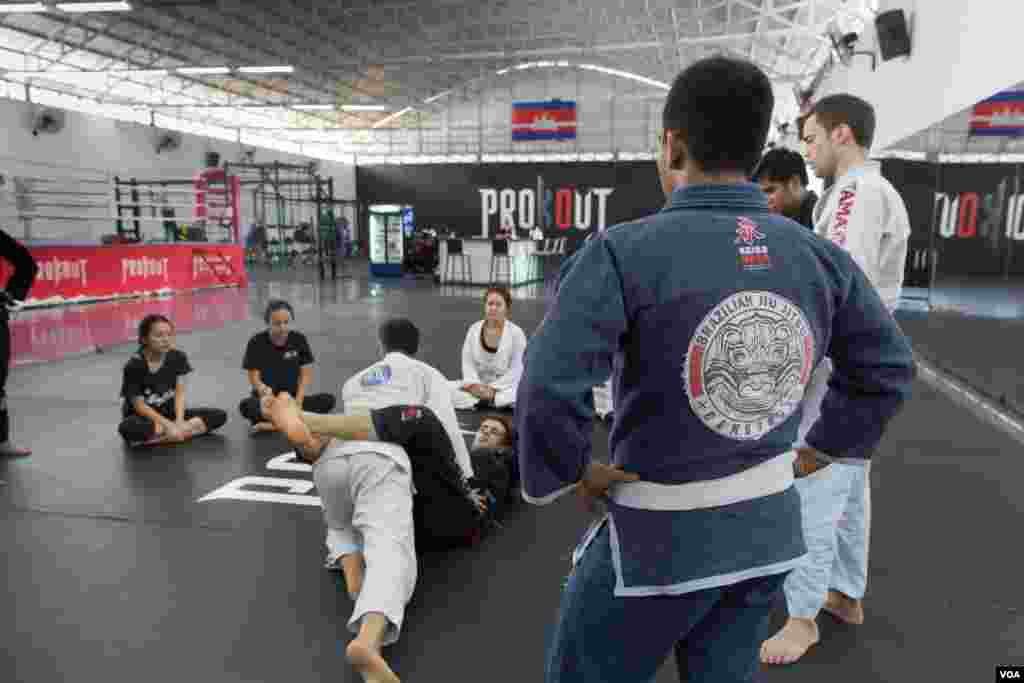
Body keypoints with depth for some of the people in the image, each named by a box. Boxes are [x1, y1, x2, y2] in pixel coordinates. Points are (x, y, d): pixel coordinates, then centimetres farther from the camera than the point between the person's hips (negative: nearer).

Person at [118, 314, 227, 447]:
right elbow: (139, 405, -14)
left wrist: (179, 421, -21)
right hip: (143, 417, -4)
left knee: (219, 415, -14)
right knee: (128, 428, -41)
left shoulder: (178, 357, -5)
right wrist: (168, 425, -22)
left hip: (169, 413, 4)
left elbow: (180, 393, -5)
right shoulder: (134, 365, -16)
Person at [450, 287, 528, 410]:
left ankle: (478, 400, -31)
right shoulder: (474, 329, 2)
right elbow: (467, 362, 1)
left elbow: (516, 369, -12)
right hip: (479, 385, 3)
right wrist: (475, 384, -16)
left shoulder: (516, 332, -9)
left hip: (505, 387, -3)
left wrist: (493, 389, -19)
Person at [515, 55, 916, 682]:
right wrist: (817, 451, 14)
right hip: (767, 525, 5)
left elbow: (548, 392, -27)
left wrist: (570, 473, -8)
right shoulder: (820, 257, -5)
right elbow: (888, 368, 7)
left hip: (660, 534, -5)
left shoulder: (623, 253, -23)